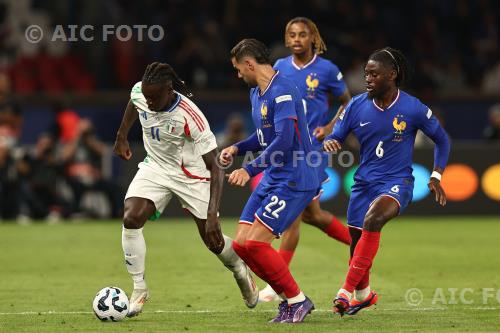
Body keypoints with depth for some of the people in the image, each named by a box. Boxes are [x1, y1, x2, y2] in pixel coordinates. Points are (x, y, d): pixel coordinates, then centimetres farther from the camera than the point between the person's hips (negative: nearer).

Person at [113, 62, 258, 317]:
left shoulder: (190, 117, -35)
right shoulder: (139, 93, -20)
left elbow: (214, 168, -33)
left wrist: (212, 216, -39)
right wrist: (121, 138, 20)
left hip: (191, 174, -4)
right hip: (155, 167, 4)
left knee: (213, 241, 3)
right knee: (130, 220, -21)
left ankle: (240, 271, 38)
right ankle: (139, 289, -7)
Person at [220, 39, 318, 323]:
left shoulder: (282, 92, -18)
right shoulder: (256, 94, 15)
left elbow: (283, 140, -26)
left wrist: (249, 170, -27)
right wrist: (237, 149, 12)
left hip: (294, 181, -10)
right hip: (272, 180, 10)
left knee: (255, 243, -16)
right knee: (241, 244, 3)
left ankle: (297, 300, -2)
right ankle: (290, 299, 12)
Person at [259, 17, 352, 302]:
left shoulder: (326, 70, -5)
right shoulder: (280, 68, 6)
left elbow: (347, 102, 7)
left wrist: (330, 127, -7)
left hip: (312, 149, -5)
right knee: (311, 213, 12)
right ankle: (357, 242, 35)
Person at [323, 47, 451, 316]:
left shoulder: (413, 109, -9)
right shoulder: (357, 106, -2)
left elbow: (441, 140, 4)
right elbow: (335, 137, 2)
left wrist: (436, 177, -5)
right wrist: (329, 143, -23)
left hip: (396, 183, -4)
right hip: (364, 182, 4)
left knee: (373, 219, -32)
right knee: (357, 240, 7)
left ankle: (347, 290, -28)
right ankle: (364, 294, 37)